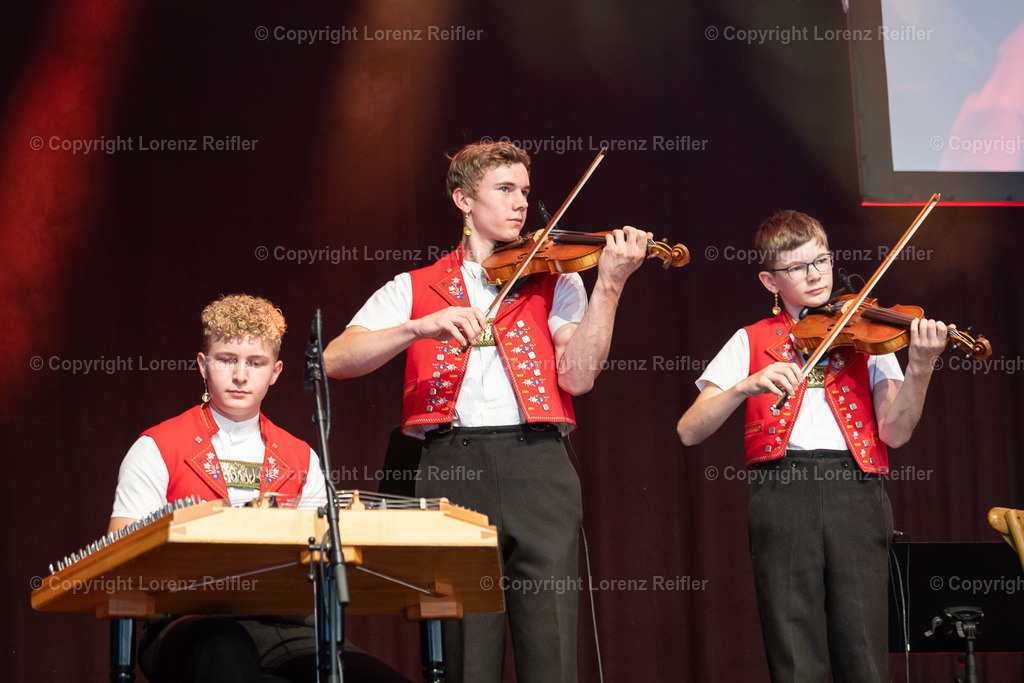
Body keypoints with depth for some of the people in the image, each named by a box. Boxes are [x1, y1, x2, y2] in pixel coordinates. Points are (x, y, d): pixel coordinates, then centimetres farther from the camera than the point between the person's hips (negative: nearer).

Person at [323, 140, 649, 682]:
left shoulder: (554, 281, 16)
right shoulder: (414, 289, 16)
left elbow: (577, 376, 0)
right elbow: (336, 359, 1)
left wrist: (609, 284, -8)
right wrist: (422, 327, -14)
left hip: (536, 463, 0)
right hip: (451, 467, 0)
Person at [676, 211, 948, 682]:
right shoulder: (752, 343, 15)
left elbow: (895, 431, 3)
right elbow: (689, 431, 5)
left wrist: (920, 369, -13)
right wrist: (746, 387, -12)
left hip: (855, 489, 0)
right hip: (783, 485, 0)